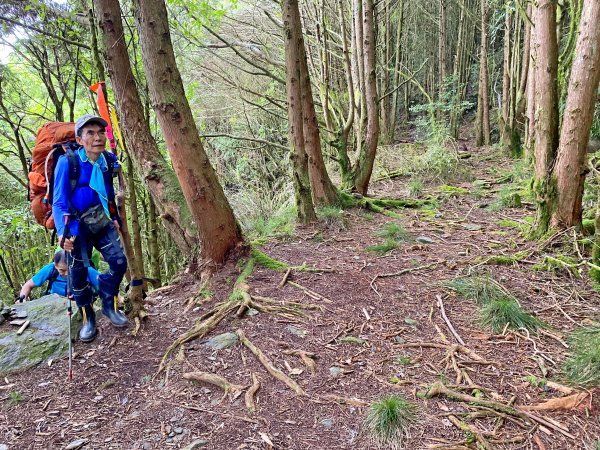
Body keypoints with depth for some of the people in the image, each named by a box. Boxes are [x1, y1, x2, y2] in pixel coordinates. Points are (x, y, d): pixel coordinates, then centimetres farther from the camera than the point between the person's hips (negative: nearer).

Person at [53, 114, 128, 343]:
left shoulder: (109, 160, -3)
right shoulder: (67, 162, -18)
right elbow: (59, 201, -16)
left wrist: (115, 218, 19)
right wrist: (63, 232, -26)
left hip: (102, 223, 5)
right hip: (77, 226, -4)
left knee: (119, 262, -3)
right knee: (79, 273, 0)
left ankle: (109, 305, 19)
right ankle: (87, 318, 20)